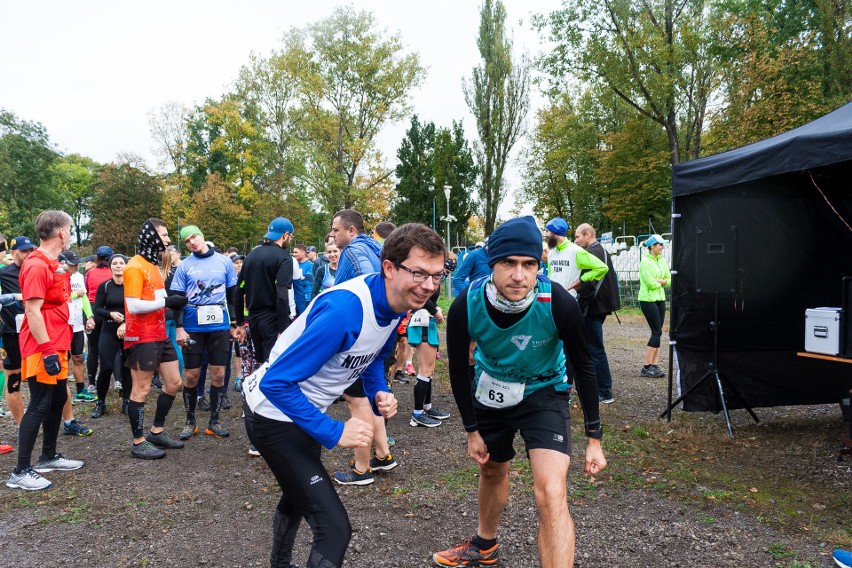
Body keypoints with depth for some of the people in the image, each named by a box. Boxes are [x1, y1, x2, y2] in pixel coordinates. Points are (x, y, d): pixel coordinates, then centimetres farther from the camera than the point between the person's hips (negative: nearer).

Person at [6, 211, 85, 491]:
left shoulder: (53, 264, 13)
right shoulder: (37, 266, -17)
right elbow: (32, 311, -21)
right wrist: (47, 350, -22)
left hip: (56, 346, 10)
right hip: (43, 349, -10)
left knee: (58, 400, 16)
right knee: (39, 405, -4)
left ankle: (49, 457, 29)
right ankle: (20, 472, 5)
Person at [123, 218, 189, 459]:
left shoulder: (153, 265, 16)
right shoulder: (135, 267, -14)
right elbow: (133, 306, -22)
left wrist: (173, 302, 1)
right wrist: (166, 302, -20)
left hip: (160, 336, 9)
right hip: (142, 338, -9)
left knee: (174, 383, 13)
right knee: (142, 389, 0)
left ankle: (157, 431, 27)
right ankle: (138, 443, 12)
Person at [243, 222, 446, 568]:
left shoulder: (395, 304, -9)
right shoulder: (344, 309, -36)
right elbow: (276, 382, -32)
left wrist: (379, 393, -10)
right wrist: (334, 433, -30)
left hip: (304, 410, 9)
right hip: (275, 412, -9)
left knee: (299, 496, 32)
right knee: (334, 527, -13)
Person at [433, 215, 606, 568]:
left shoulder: (559, 304, -31)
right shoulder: (466, 307, -27)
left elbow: (582, 367, -14)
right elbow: (459, 370, -9)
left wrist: (594, 438, -10)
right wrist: (472, 431, -2)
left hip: (542, 394, -2)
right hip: (490, 390, 3)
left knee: (551, 495, -19)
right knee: (491, 471, 25)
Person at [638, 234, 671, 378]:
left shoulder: (662, 260, 11)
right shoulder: (645, 261, -11)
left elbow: (670, 281, 7)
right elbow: (650, 283, -18)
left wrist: (657, 280, -9)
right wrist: (663, 282, 0)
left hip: (660, 299, 7)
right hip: (648, 299, -7)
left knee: (657, 332, 5)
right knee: (657, 332, -9)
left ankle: (654, 365, 9)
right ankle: (646, 368, -5)